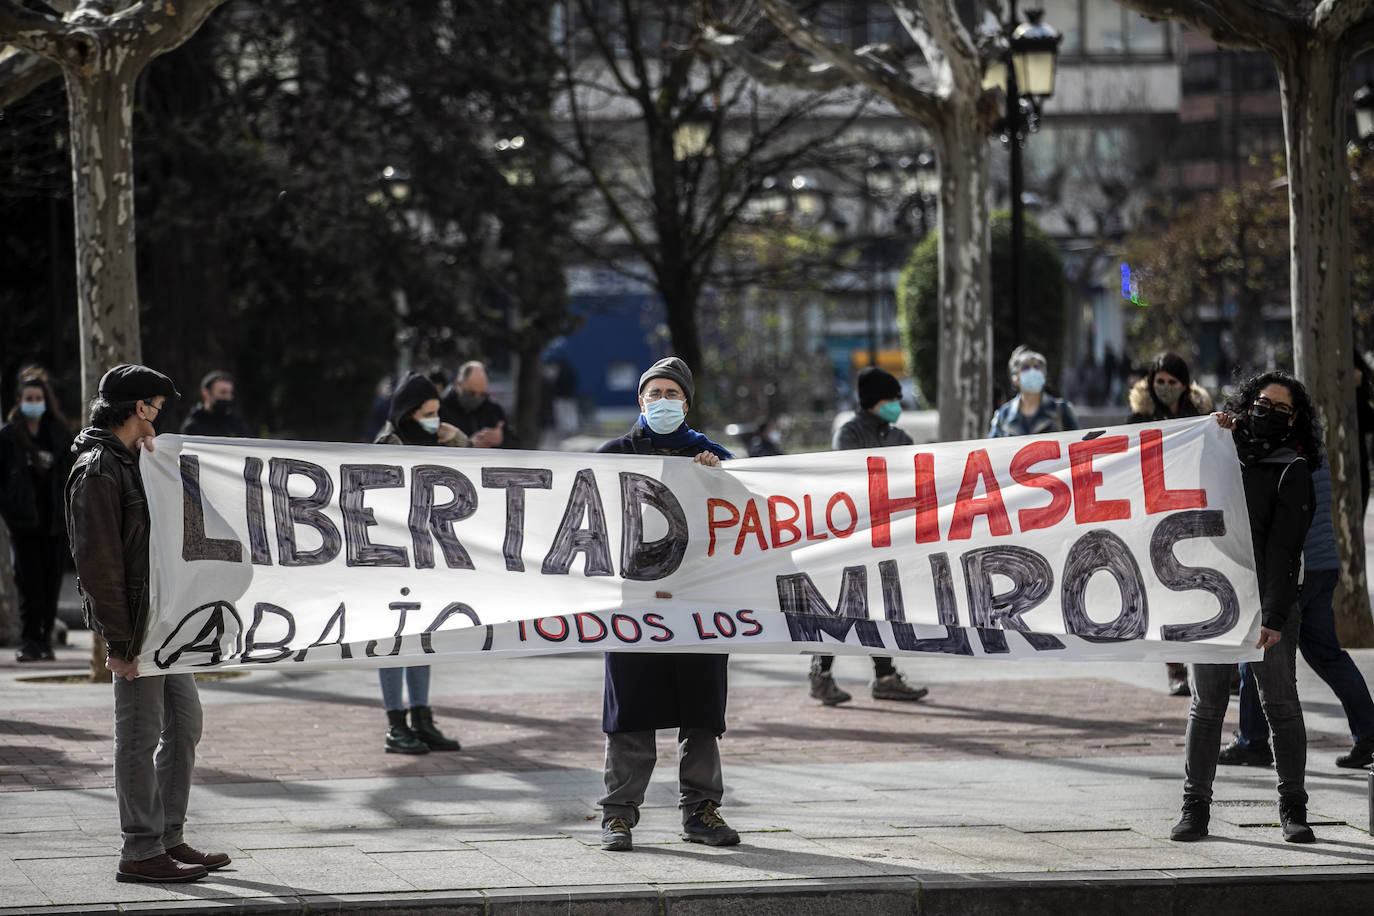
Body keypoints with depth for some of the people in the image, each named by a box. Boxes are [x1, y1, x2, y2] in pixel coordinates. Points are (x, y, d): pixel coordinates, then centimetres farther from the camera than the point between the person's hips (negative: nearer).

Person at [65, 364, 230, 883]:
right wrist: (118, 641, -21)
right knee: (141, 732, -5)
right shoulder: (97, 470, -14)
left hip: (165, 616, 10)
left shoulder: (134, 460, 17)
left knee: (185, 721, 14)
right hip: (134, 622, -10)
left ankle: (169, 838, 21)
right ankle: (140, 853, 0)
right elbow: (97, 561, -19)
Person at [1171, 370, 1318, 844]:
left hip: (1269, 602, -3)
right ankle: (1195, 807, 8)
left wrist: (1273, 617, -18)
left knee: (1281, 705, 0)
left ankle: (1293, 810, 8)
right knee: (1206, 705, 3)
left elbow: (1283, 548, -9)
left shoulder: (1292, 472, -1)